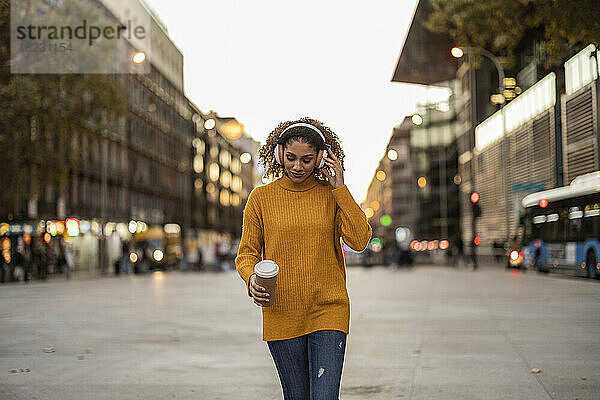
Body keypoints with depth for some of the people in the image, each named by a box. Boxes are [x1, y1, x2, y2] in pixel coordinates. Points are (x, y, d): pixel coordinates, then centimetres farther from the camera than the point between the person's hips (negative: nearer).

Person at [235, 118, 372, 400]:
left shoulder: (332, 195, 3)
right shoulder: (261, 197, 3)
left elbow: (359, 241, -10)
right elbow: (247, 252, 7)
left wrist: (340, 188, -10)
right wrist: (251, 279, -15)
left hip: (328, 312, -1)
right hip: (281, 316, 1)